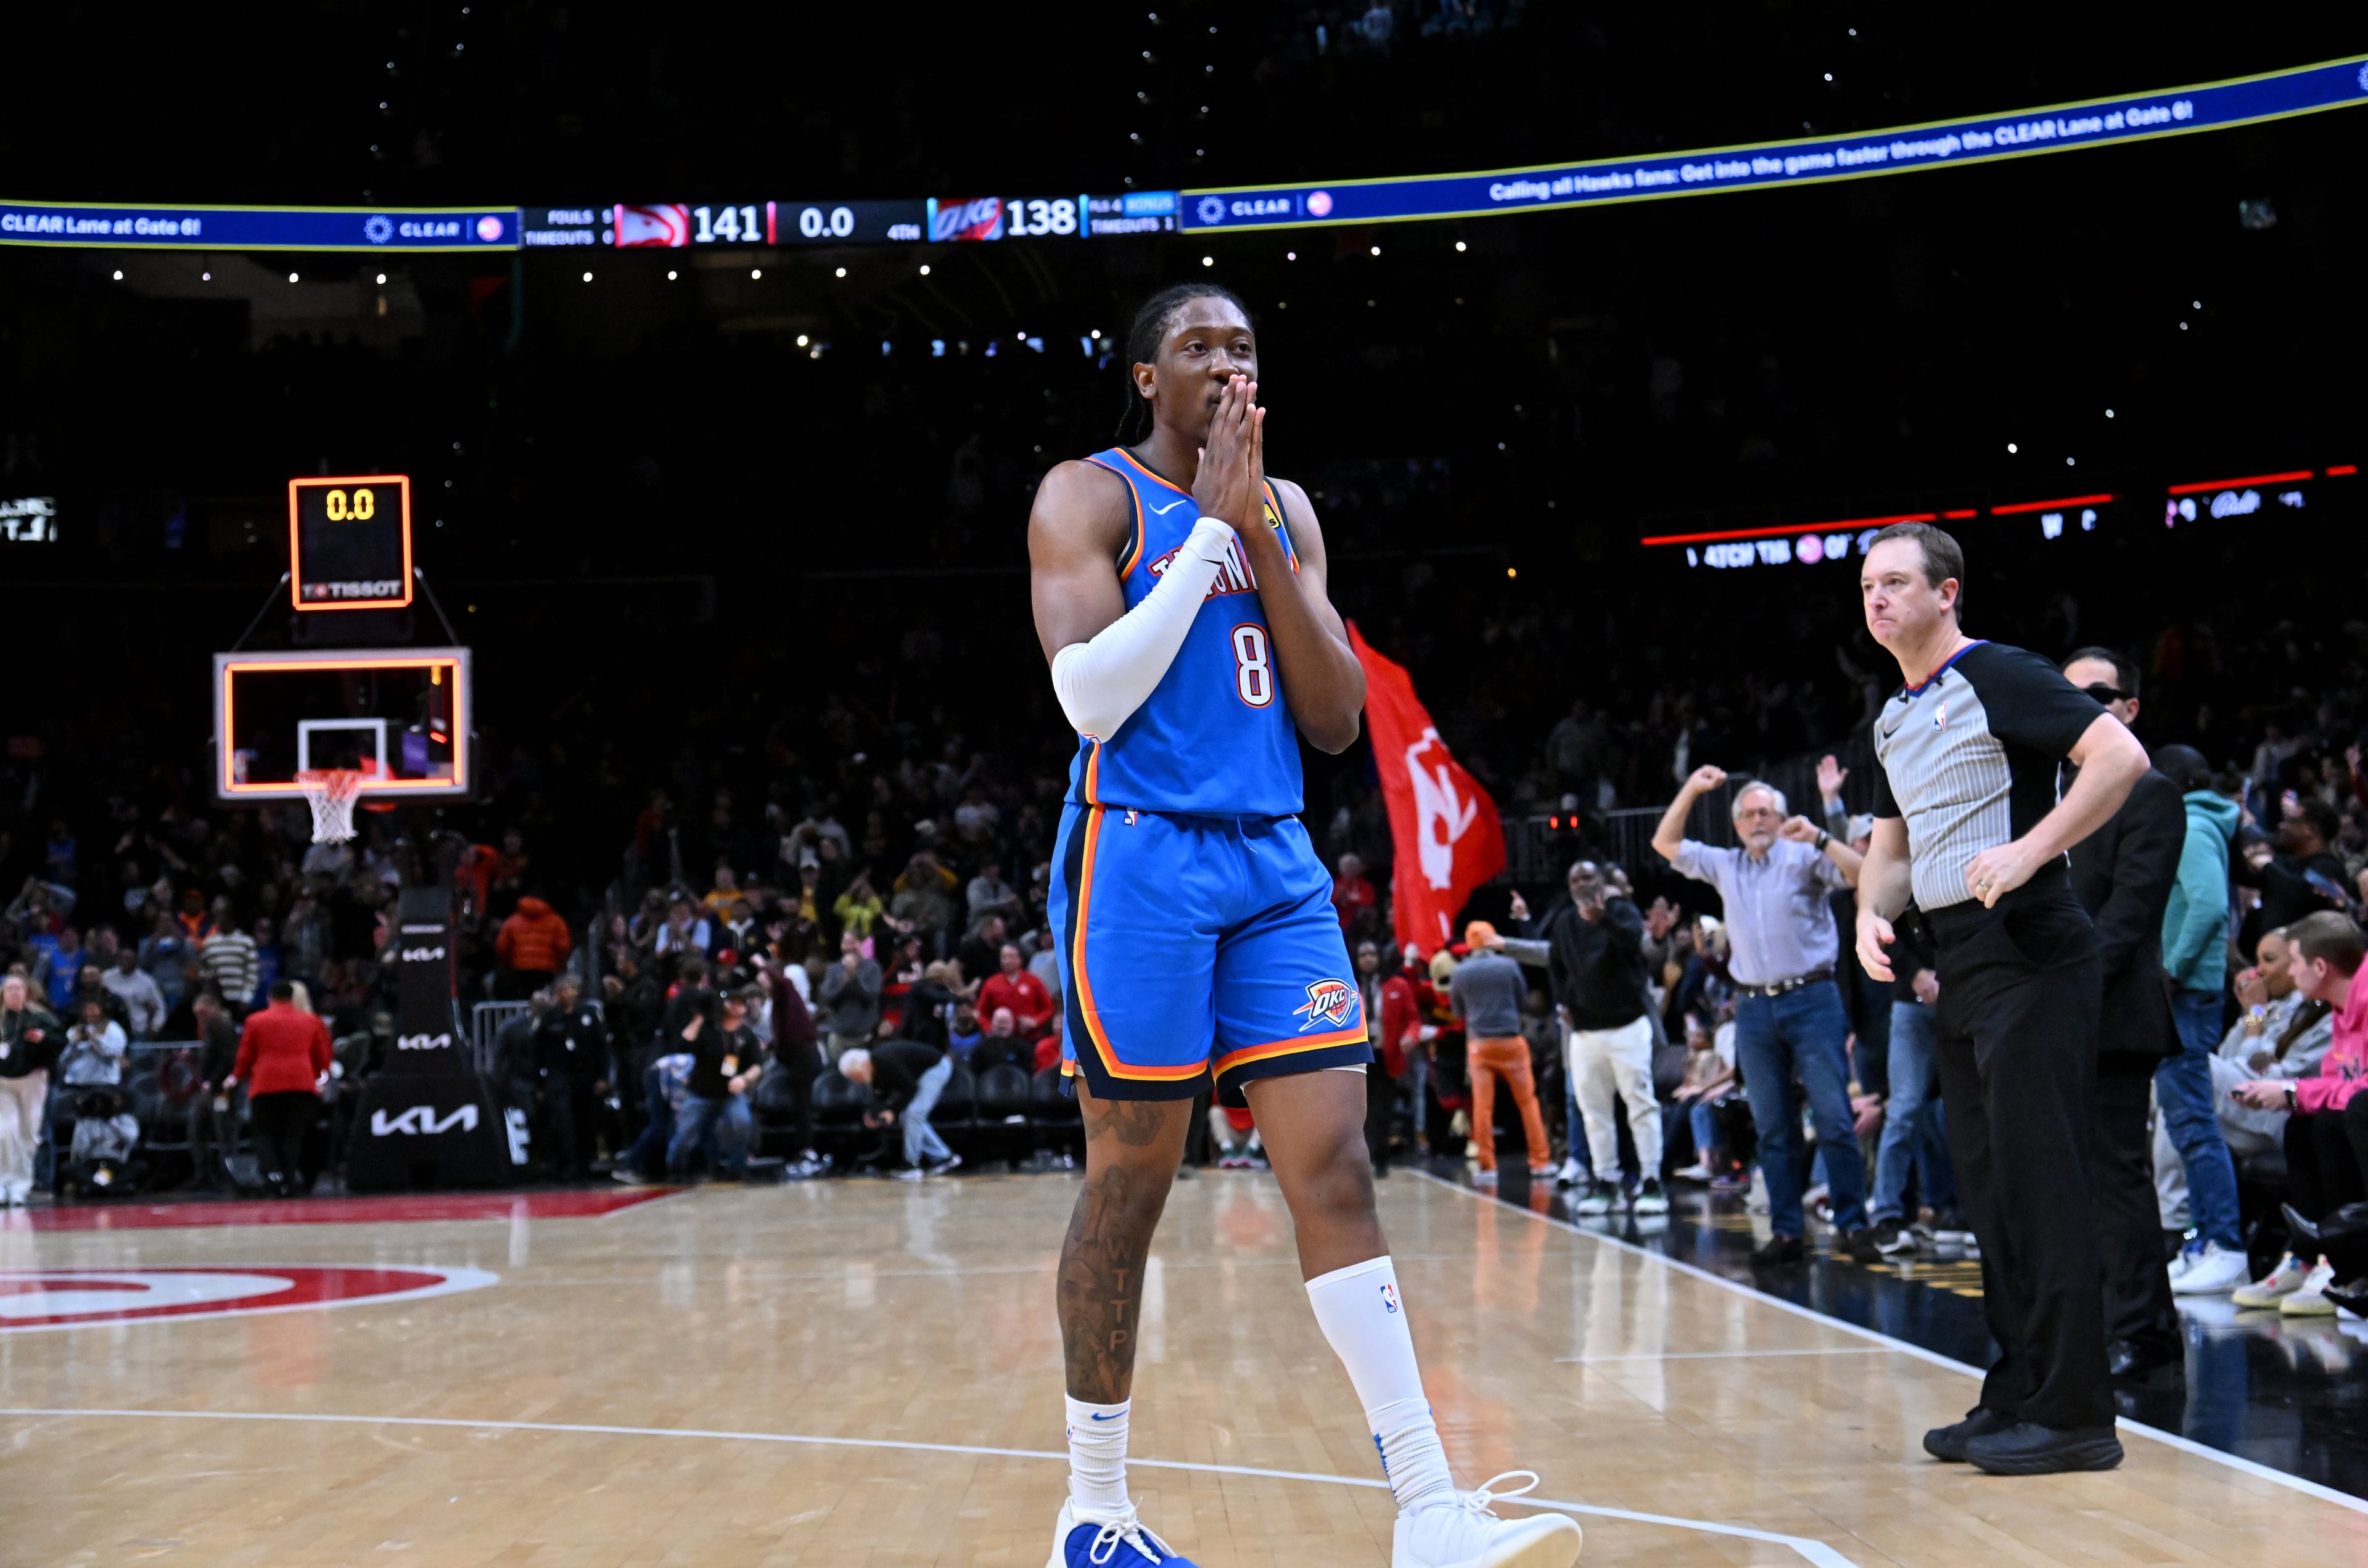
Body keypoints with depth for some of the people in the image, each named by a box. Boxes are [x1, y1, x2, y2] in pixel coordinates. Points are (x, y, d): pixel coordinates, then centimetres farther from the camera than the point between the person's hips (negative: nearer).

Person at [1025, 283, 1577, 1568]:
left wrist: (1259, 536, -3)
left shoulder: (1284, 511, 15)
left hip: (1275, 862, 5)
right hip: (1140, 858, -5)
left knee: (1335, 1170, -2)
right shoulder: (1089, 497, -1)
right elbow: (1091, 695, -15)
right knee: (1130, 1183, 0)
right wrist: (1208, 526, -12)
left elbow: (1336, 722, 7)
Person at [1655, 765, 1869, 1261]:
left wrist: (1819, 838, -19)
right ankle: (1787, 1232, 7)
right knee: (1772, 1128, 5)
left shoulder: (1804, 857, 2)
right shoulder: (1724, 866, 16)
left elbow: (1861, 875, -10)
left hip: (1811, 1001, -5)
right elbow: (1665, 843, 23)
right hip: (1754, 1010, 5)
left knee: (1834, 1119, -9)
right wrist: (1691, 790, 15)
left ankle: (1853, 1226, -6)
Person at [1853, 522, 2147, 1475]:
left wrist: (2030, 852, -26)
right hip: (1959, 967, 9)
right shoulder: (1895, 719, 17)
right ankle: (2018, 1395, 18)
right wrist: (1872, 914, 4)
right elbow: (1891, 847, 25)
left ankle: (2074, 1414, -8)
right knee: (1989, 1185, 11)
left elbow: (2121, 756, -20)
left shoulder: (1997, 676, -9)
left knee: (2041, 1183, -10)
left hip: (2029, 955, -9)